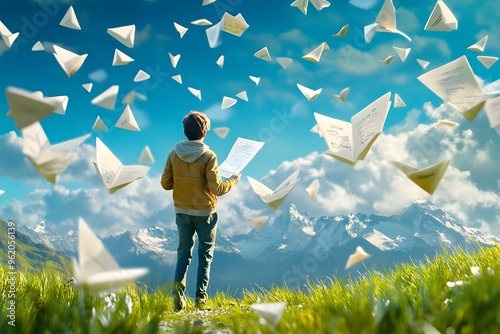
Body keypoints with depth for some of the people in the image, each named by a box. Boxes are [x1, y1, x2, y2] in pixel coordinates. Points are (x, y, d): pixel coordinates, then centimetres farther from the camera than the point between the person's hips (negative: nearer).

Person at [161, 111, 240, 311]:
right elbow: (217, 189, -17)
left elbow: (165, 183, -1)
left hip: (182, 212, 3)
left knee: (184, 252, 15)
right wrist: (233, 181, 0)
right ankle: (201, 297, 14)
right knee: (205, 254, 11)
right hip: (204, 212, -3)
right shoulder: (208, 156, -17)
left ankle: (178, 285, -3)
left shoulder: (174, 154, -5)